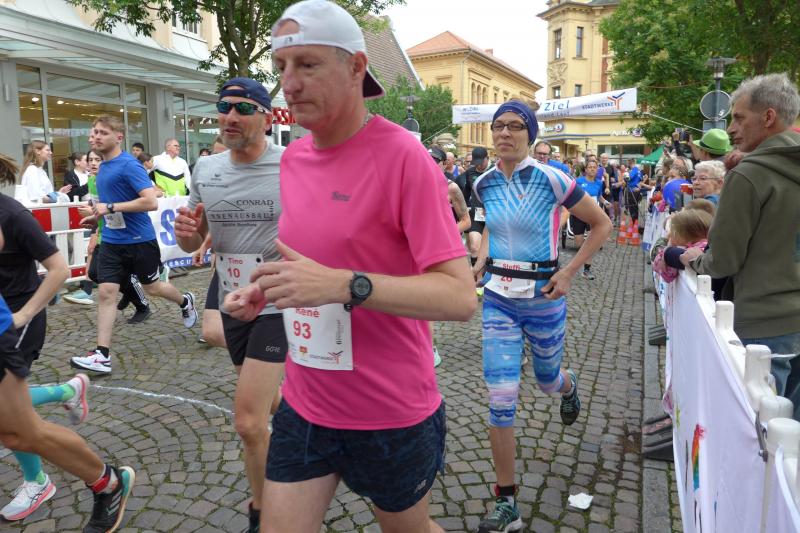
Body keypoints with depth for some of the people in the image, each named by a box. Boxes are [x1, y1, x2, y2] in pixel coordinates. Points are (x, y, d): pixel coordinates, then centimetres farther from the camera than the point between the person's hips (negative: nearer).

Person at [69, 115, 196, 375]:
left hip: (139, 240, -7)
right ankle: (102, 355, -2)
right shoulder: (103, 167, 10)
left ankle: (186, 302, 43)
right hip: (112, 241, 7)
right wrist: (98, 215, 14)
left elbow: (151, 201, -25)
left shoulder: (129, 165, -16)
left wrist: (111, 207, -25)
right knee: (106, 292, -3)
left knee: (152, 288, 11)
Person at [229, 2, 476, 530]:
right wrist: (264, 290, -3)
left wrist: (344, 285, -34)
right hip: (304, 406, 5)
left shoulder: (404, 157, -19)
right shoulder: (292, 158, 3)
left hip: (391, 415, -5)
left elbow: (460, 297, -23)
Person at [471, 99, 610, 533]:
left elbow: (602, 225, -3)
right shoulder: (485, 184, 0)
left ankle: (569, 385, 63)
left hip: (543, 298, -2)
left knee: (546, 380, 21)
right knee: (500, 399, -3)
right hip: (497, 297, 3)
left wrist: (568, 273, -9)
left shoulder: (550, 179, -13)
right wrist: (481, 261, 5)